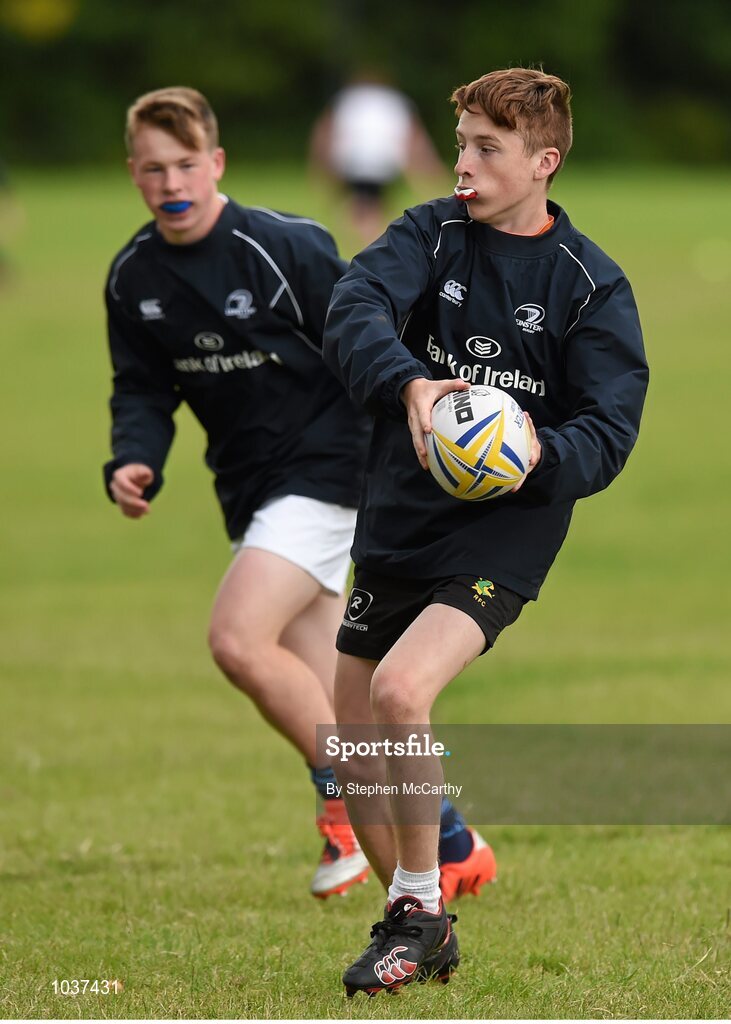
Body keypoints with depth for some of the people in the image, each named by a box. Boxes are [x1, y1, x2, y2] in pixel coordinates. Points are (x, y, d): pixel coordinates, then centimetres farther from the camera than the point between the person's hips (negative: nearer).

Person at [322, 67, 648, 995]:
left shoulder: (592, 286, -5)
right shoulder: (431, 234, 1)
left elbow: (610, 431, -9)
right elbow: (355, 310, -18)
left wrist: (542, 453, -31)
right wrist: (409, 384, -37)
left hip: (499, 538, -5)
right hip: (393, 527, 5)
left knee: (399, 690, -28)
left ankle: (418, 907, -10)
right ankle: (422, 937, 29)